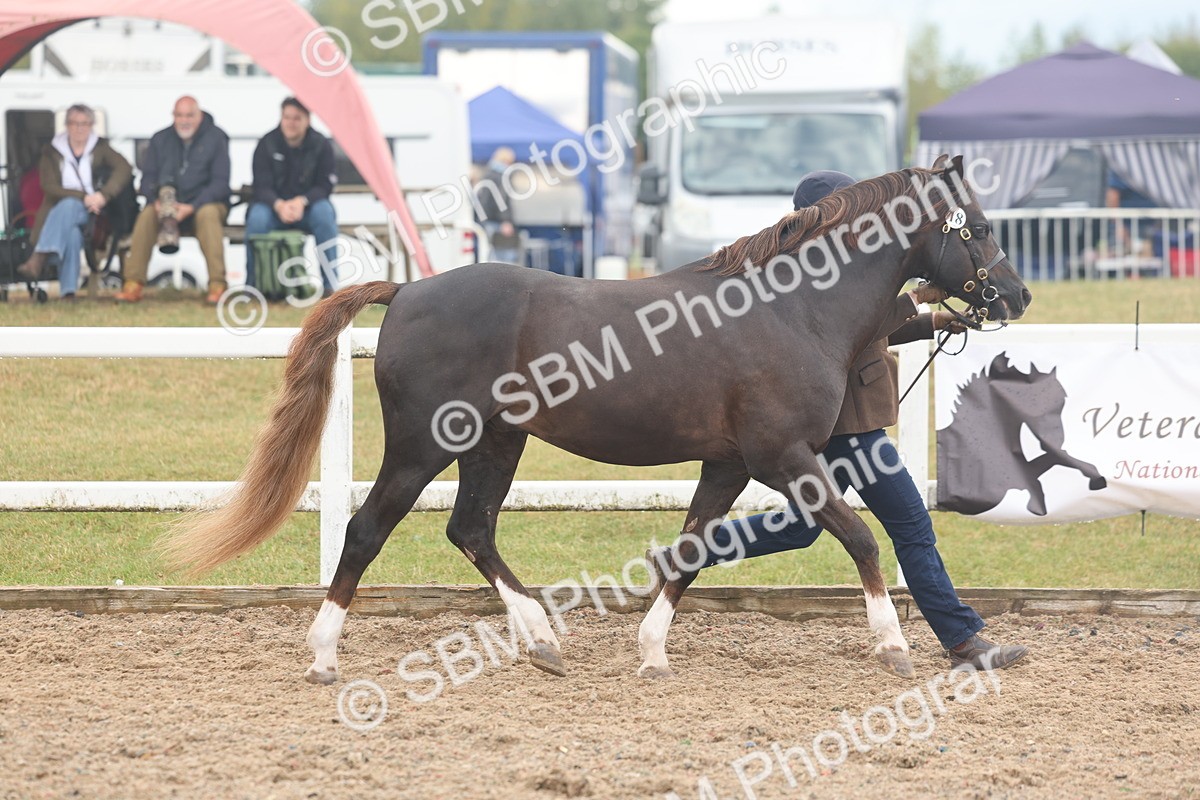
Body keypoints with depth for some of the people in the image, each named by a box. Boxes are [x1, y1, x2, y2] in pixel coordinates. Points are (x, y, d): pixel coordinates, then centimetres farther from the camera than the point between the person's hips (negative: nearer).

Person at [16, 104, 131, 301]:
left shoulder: (100, 148, 11)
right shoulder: (51, 152, 11)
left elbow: (124, 168, -6)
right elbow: (49, 186, -2)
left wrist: (103, 195, -24)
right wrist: (83, 197, -17)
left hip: (92, 215, -1)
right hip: (59, 214, 1)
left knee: (67, 206, -36)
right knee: (70, 232, -37)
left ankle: (38, 259, -52)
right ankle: (67, 291, -50)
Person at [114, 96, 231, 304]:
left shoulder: (215, 138, -2)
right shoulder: (160, 140, 9)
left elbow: (220, 183, -9)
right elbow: (148, 177, 5)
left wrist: (192, 207, -22)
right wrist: (155, 201, -18)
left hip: (204, 203, -3)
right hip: (168, 204, 3)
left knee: (208, 213, -37)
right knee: (147, 214, -28)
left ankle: (217, 286, -40)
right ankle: (133, 285, -31)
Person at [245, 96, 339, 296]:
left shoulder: (321, 145, -3)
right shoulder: (267, 145, -4)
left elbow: (325, 186, -6)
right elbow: (261, 187, -8)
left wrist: (301, 202, -26)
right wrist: (279, 205, -30)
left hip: (307, 205, 0)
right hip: (273, 205, 0)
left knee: (324, 212, -33)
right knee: (257, 217, -33)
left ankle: (331, 285, -29)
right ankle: (251, 285, -23)